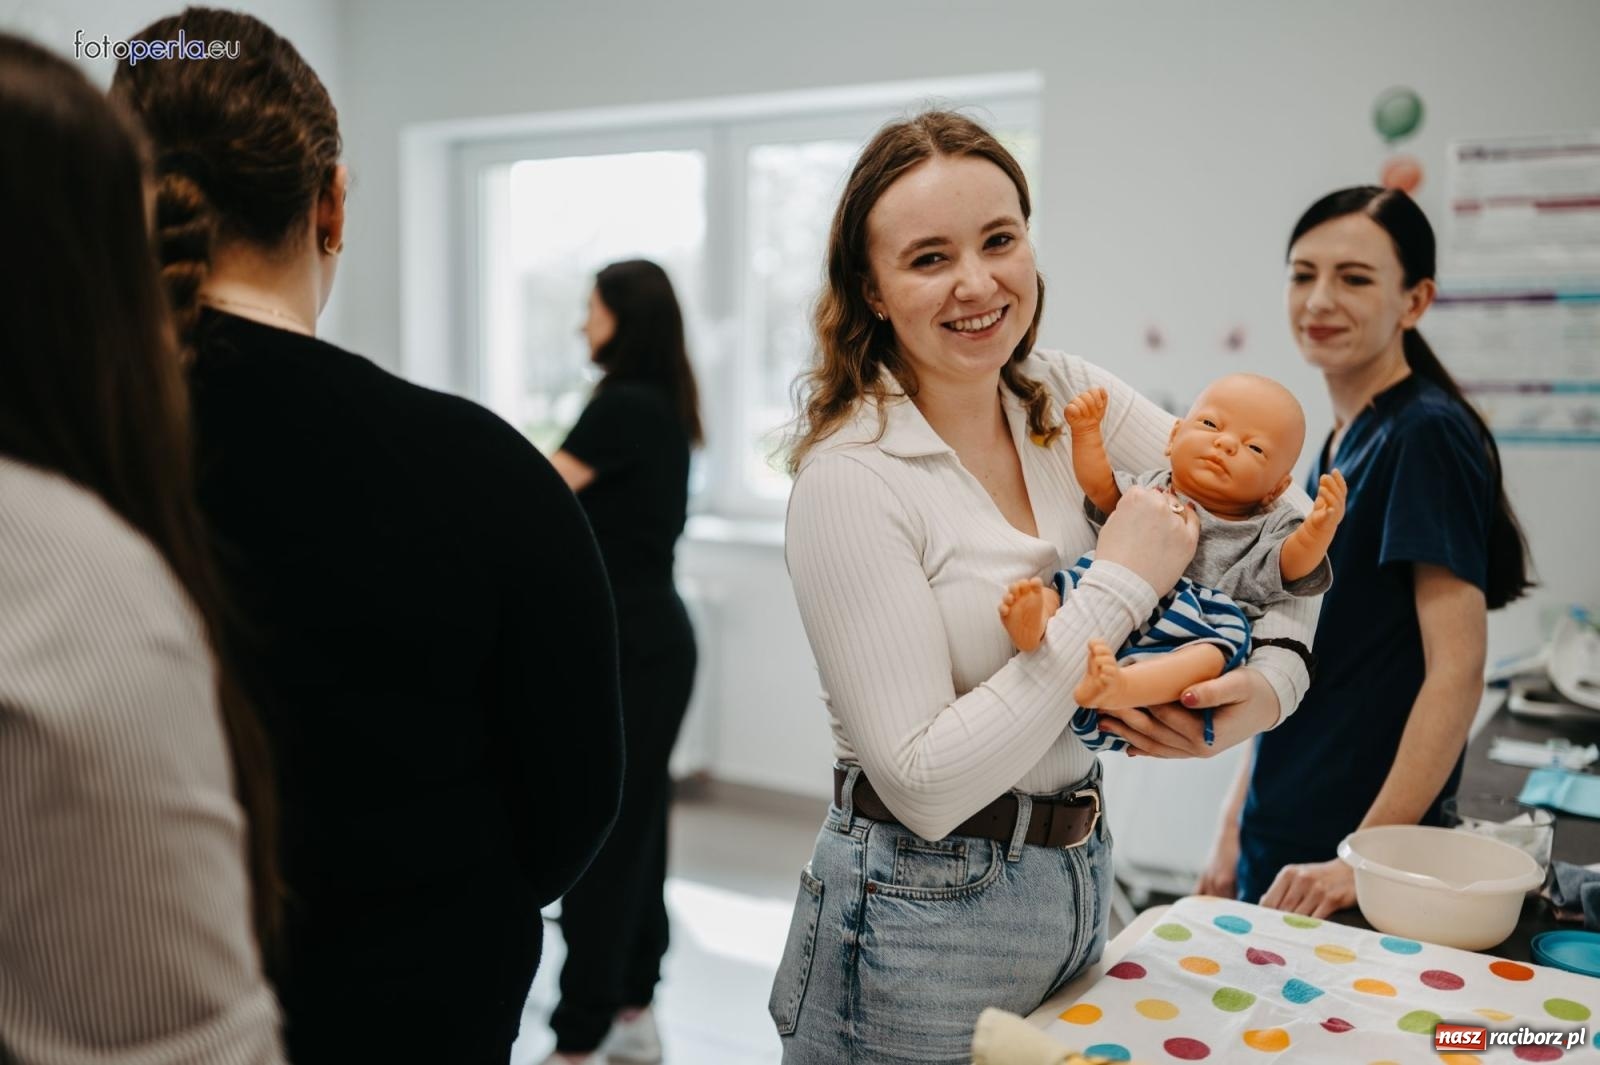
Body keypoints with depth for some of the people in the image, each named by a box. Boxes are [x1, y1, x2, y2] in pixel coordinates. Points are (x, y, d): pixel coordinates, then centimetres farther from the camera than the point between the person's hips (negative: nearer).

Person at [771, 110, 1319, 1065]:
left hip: (1079, 878, 6)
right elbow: (922, 784, -25)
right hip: (924, 912, -6)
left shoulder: (1069, 398, -3)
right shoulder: (850, 478, -21)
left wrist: (1278, 675, -13)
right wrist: (1120, 588, -24)